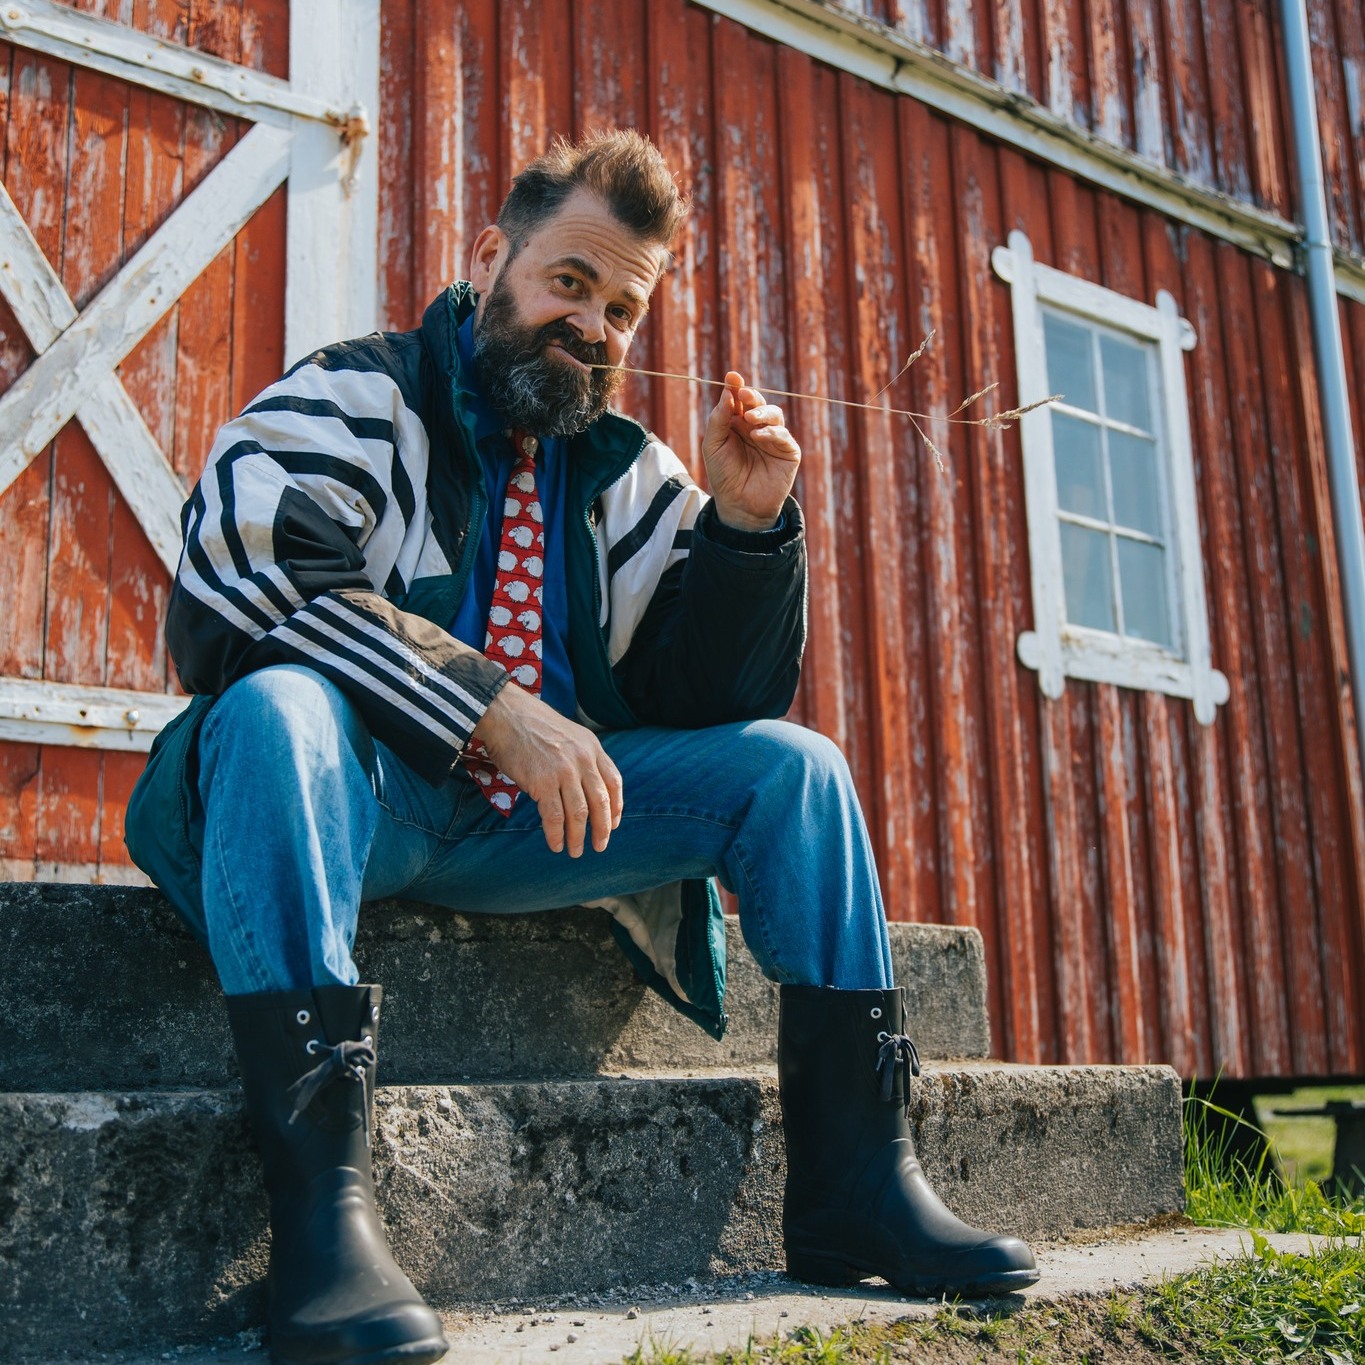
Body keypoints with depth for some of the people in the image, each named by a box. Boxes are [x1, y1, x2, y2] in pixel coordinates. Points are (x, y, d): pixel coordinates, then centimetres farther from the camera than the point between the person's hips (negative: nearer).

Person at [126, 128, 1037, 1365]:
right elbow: (229, 596, -18)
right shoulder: (352, 398, 0)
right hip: (363, 801, -4)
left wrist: (744, 525, -7)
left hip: (530, 827, 5)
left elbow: (719, 702, 10)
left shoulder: (630, 474, 14)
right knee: (277, 705, -36)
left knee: (792, 764, -6)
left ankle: (857, 1178, -8)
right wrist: (493, 710, -24)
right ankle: (322, 1206, -39)